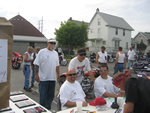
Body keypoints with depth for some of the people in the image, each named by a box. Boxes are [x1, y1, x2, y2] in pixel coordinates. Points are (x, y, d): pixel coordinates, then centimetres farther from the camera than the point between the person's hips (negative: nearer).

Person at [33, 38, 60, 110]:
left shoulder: (55, 53, 13)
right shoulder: (42, 52, -5)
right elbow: (37, 64, -9)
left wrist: (58, 74, 15)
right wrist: (36, 74, -14)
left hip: (53, 78, 6)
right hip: (43, 78, -5)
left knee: (51, 95, 14)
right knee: (43, 96, 1)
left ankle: (48, 108, 30)